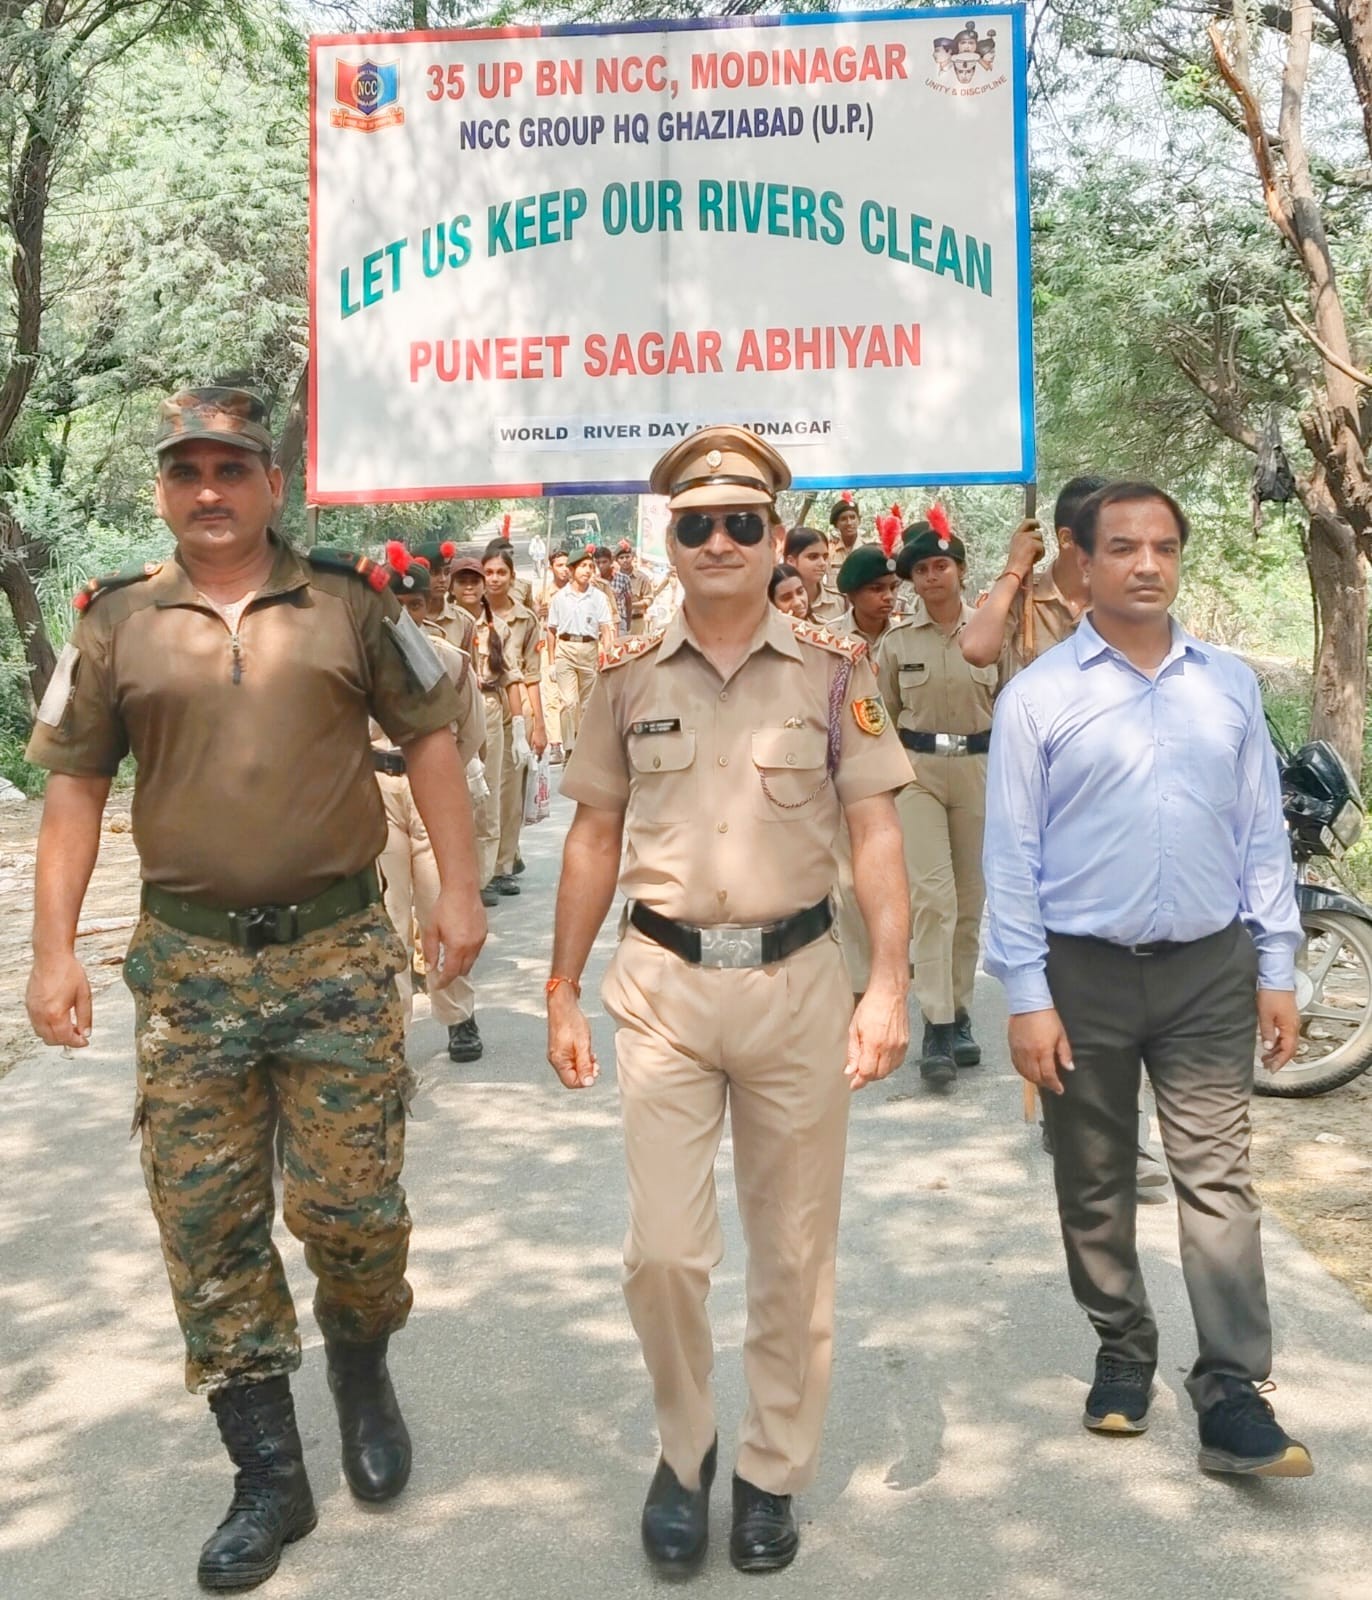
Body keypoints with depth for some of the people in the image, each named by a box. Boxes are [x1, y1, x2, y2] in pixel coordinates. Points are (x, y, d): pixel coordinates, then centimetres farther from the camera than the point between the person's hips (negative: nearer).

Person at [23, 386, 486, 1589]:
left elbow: (429, 735, 5)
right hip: (188, 962, 2)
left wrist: (459, 888, -1)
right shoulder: (115, 622, 5)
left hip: (340, 950, -1)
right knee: (206, 1223, 6)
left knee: (353, 1206, 2)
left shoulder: (349, 603, 2)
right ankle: (269, 1476, 22)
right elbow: (74, 784, 7)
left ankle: (362, 1369, 35)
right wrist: (54, 949, 1)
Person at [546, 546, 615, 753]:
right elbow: (552, 631, 8)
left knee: (586, 703, 10)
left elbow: (606, 629, 0)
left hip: (589, 650, 1)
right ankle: (569, 748, -11)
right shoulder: (559, 597, 3)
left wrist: (606, 653, -13)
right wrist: (552, 660, 5)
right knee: (568, 702, -12)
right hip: (565, 649, -1)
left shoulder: (598, 597, 3)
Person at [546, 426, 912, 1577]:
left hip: (796, 979, 0)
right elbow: (595, 838, 8)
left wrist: (889, 985, -13)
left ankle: (775, 1473, 30)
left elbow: (875, 835, -2)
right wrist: (563, 992, 7)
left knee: (794, 1255, 10)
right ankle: (683, 1448, 27)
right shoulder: (629, 676, 4)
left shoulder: (835, 671, 0)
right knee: (663, 1253, 0)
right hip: (662, 984, 1)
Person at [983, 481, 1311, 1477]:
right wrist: (1028, 999, -9)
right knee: (1095, 1184, 12)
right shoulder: (1039, 697, -4)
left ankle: (1233, 1396, 7)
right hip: (1086, 973, -1)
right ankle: (1122, 1354, 31)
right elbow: (1013, 857, -5)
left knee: (1218, 1179, 0)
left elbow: (1262, 833, 7)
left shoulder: (1229, 684, 5)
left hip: (1210, 970, 1)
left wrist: (1277, 971, 5)